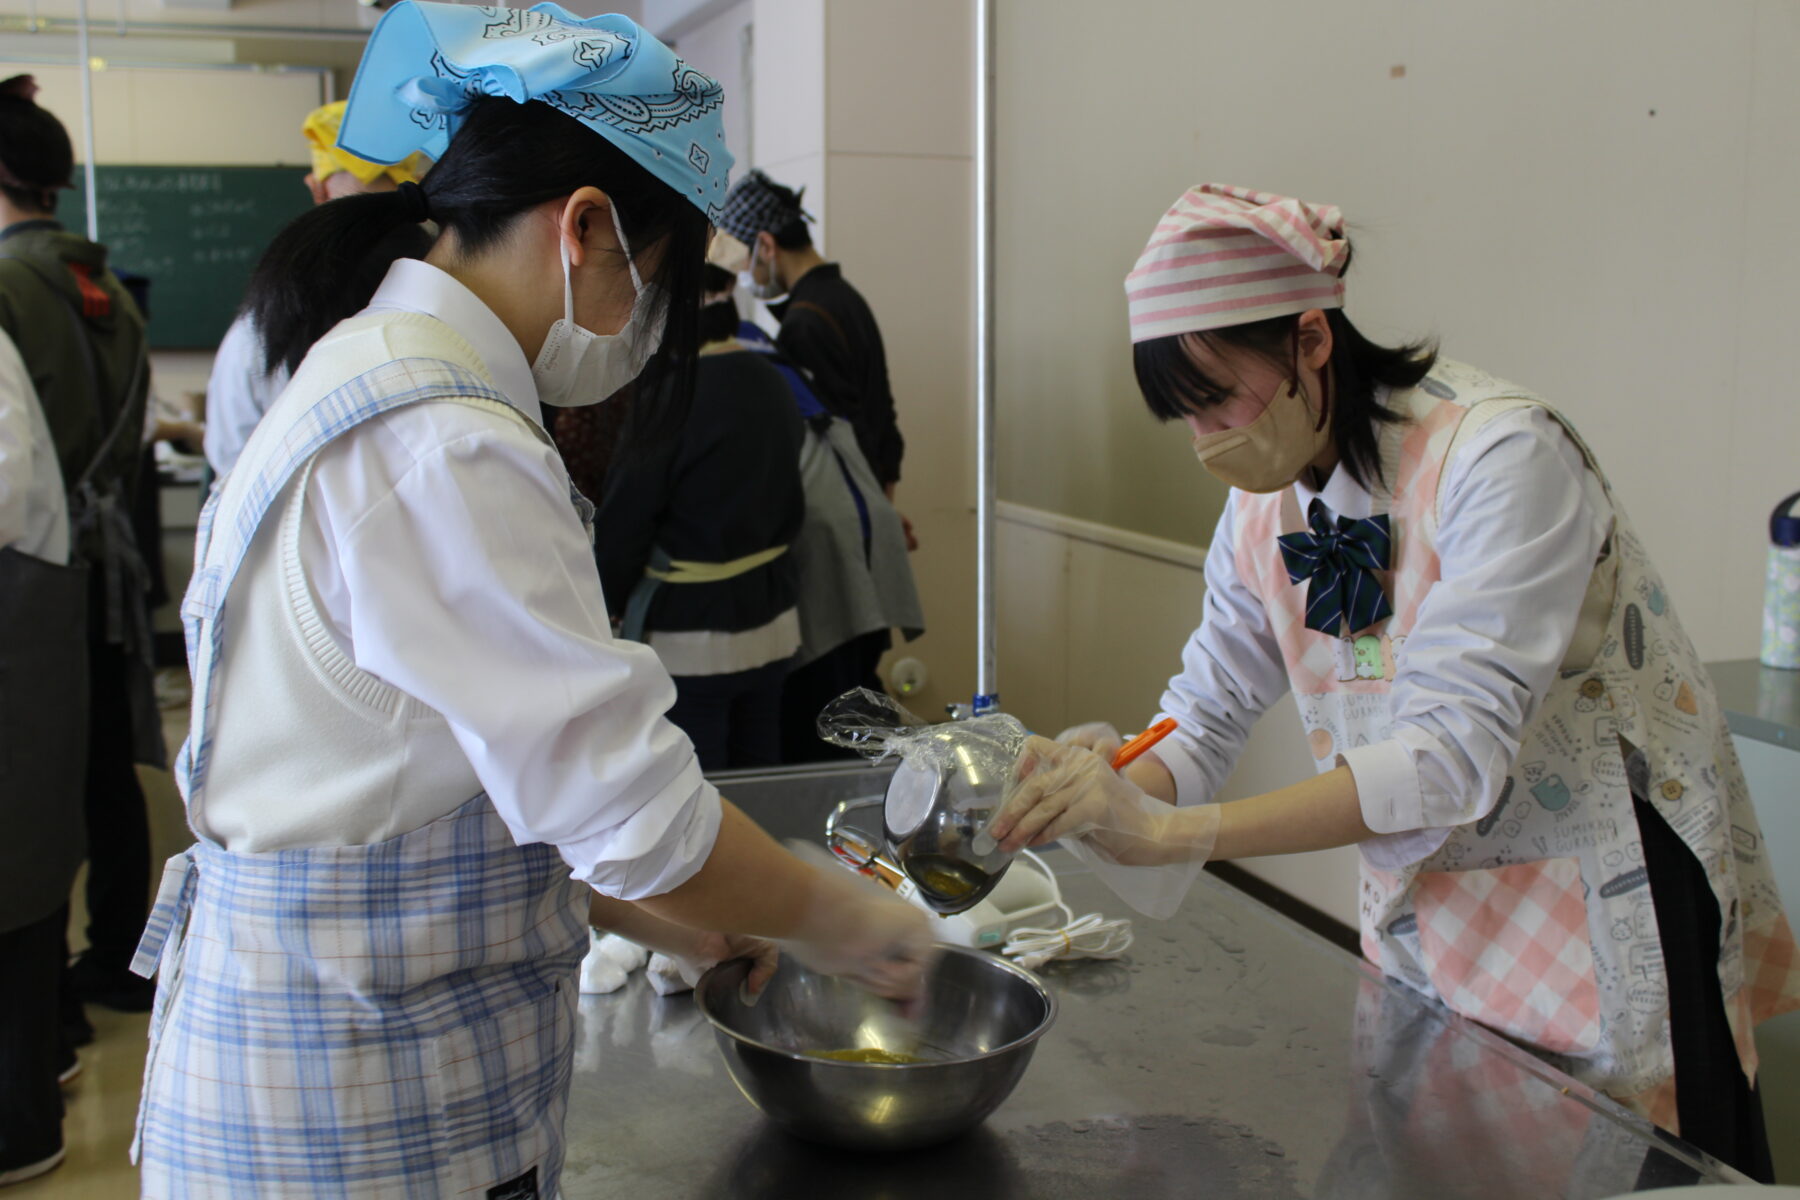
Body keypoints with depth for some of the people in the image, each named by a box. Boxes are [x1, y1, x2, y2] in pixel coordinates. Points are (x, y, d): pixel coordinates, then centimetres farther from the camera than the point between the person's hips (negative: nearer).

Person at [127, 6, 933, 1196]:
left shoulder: (372, 373, 7)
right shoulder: (443, 448, -25)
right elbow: (630, 806, -25)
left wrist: (657, 912, 11)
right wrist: (860, 928, -10)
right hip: (357, 1097, -9)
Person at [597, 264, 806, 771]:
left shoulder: (674, 393, -17)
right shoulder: (770, 384, 5)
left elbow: (626, 515, -11)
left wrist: (616, 592, 7)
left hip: (690, 636, -7)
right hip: (773, 622, 8)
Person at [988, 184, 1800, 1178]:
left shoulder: (1501, 456, -24)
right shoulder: (1265, 505, -1)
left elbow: (1452, 756, -33)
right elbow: (1202, 721, -1)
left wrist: (1166, 831, -39)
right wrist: (1105, 794, -23)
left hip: (1608, 925, -6)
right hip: (1423, 928, 7)